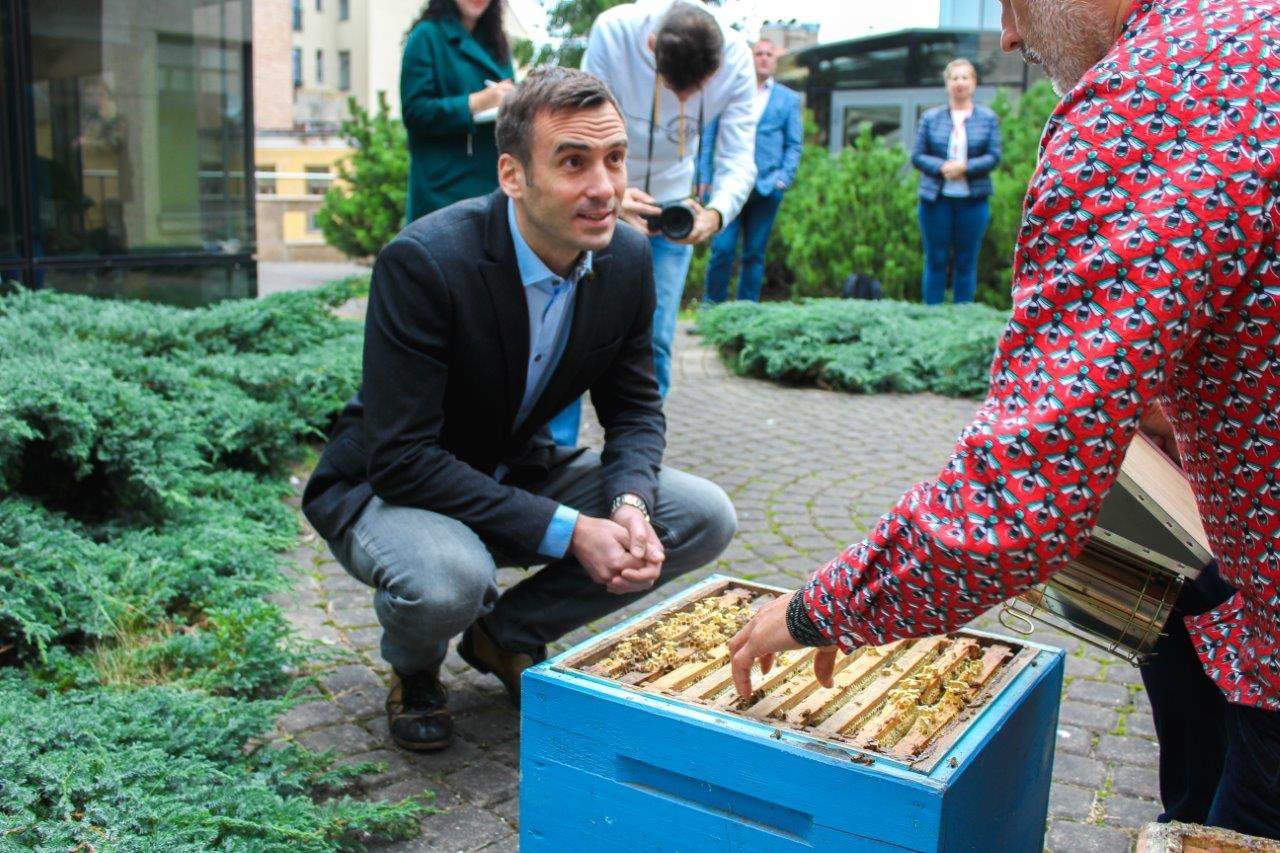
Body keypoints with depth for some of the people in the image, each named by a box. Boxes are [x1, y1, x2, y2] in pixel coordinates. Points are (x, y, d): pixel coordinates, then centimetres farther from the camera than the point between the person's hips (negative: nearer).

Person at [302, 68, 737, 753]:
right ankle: (414, 670, 2)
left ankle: (509, 632, 8)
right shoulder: (424, 261, -29)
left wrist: (628, 504, -21)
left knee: (706, 517, -9)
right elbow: (402, 457, -29)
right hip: (386, 488, -5)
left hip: (518, 474, 6)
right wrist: (567, 532, -32)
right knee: (447, 579, -39)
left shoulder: (628, 260, -10)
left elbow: (635, 408, 1)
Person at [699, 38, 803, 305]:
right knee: (722, 249, -8)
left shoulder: (789, 99, 13)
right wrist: (705, 178, -1)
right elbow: (709, 136, 8)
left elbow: (795, 145, 11)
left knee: (755, 254, 4)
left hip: (767, 186, 1)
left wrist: (784, 178, -4)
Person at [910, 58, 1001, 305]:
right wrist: (941, 167, -16)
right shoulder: (930, 118, 8)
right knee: (936, 260, 2)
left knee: (967, 261, 4)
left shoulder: (988, 118, 8)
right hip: (936, 199, 0)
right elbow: (916, 156, 3)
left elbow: (994, 156, 0)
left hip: (973, 200, 0)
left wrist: (965, 167, -16)